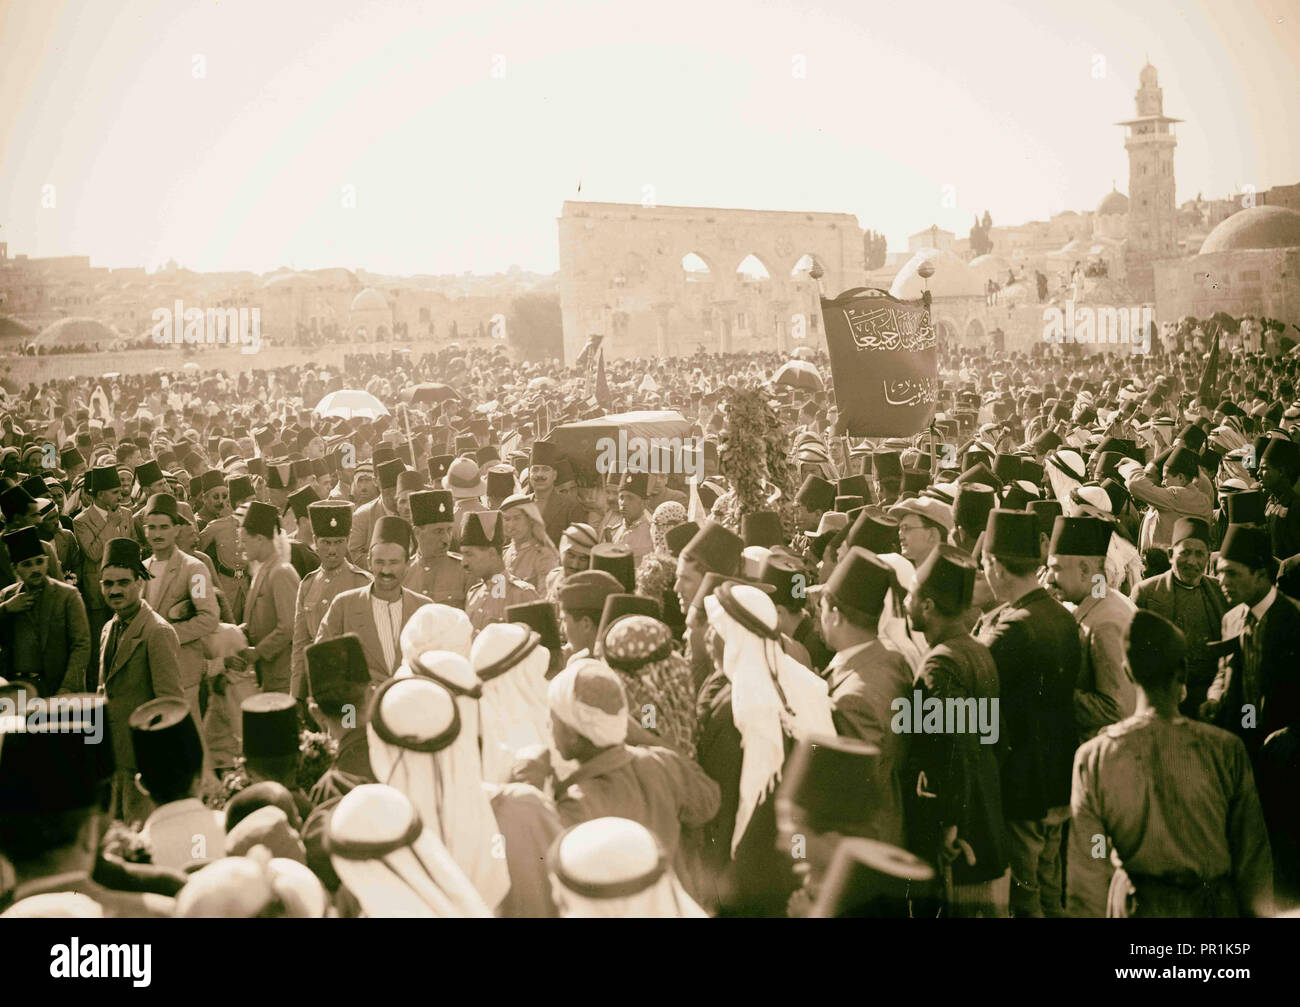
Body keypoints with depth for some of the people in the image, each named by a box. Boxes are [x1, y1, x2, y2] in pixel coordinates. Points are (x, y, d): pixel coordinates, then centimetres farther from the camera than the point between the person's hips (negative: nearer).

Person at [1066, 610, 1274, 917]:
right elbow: (1254, 859, -8)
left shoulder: (1093, 757, -15)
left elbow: (1087, 866, -8)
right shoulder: (1226, 751, -17)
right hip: (1213, 904, -1)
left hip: (1135, 904, 1)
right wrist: (1259, 911, 7)